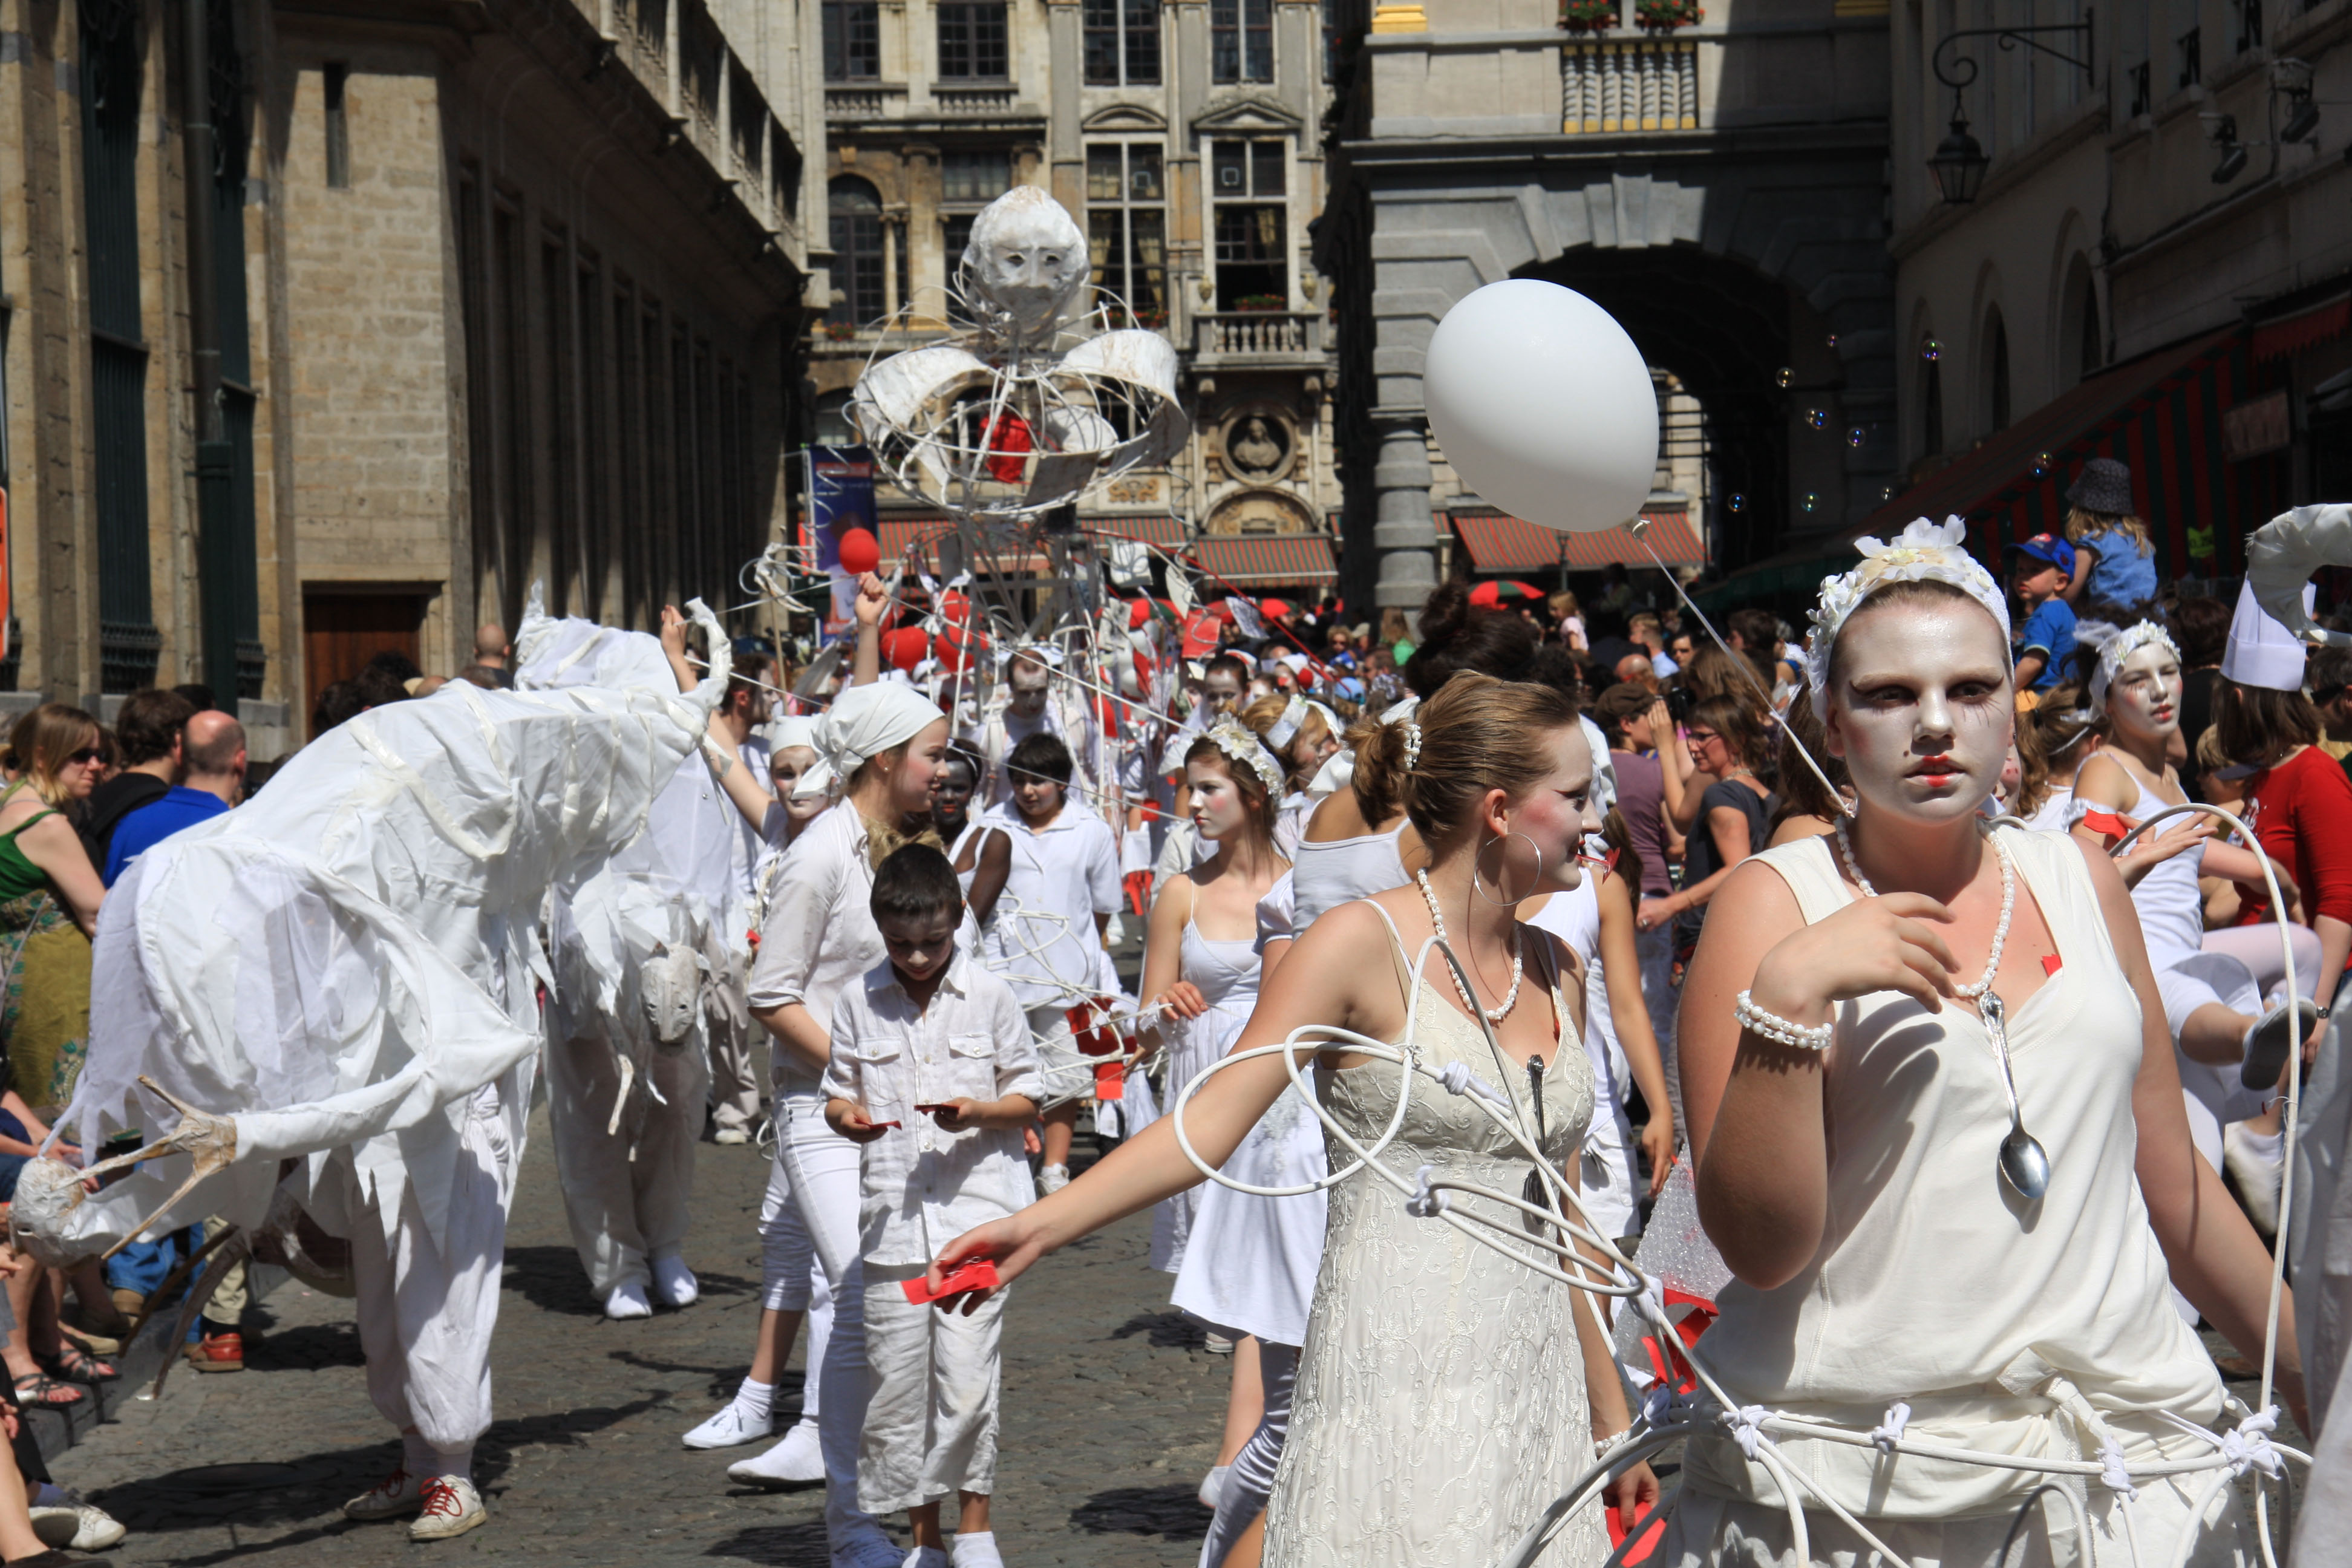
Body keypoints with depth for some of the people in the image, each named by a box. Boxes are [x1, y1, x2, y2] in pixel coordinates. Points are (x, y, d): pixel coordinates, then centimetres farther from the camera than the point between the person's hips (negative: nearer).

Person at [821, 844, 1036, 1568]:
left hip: (976, 1212, -2)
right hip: (892, 1220, 2)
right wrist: (848, 1117, -8)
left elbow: (1026, 1097, 7)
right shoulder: (859, 1002, 6)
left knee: (966, 1376, -9)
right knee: (896, 1383, 3)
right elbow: (838, 1094, 15)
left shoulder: (989, 997, 1)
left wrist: (976, 1113, -13)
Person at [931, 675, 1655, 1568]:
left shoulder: (1556, 972, 12)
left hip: (1538, 1381, 6)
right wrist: (1042, 1225, -24)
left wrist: (1610, 1417, 19)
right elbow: (1214, 1120, -13)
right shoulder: (1366, 944, -8)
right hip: (1403, 1384, -6)